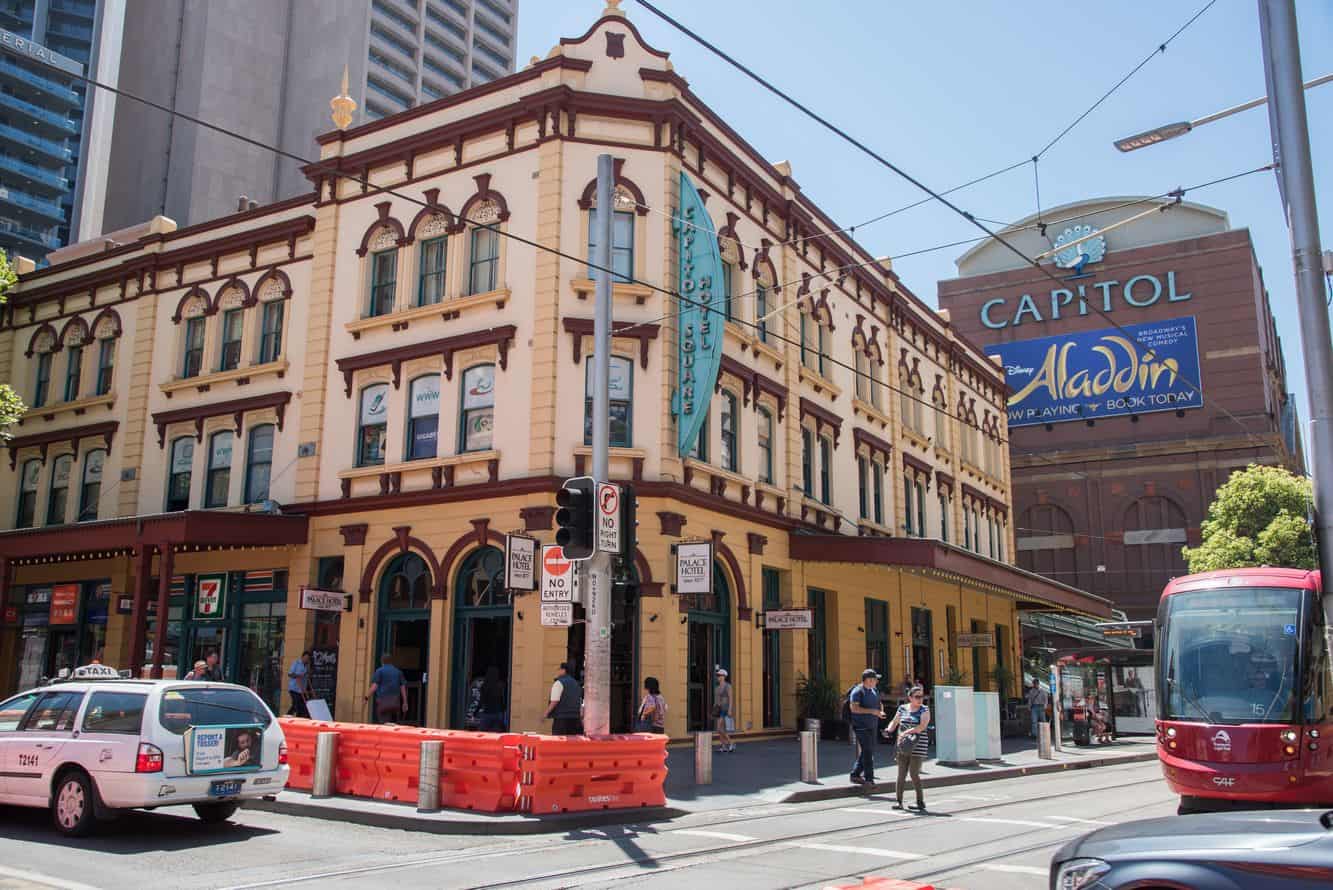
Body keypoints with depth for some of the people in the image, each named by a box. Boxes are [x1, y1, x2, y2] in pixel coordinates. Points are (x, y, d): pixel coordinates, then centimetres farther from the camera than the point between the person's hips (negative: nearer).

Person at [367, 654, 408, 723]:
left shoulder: (379, 671, 3)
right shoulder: (398, 672, 15)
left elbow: (374, 686, -7)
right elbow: (403, 687, 11)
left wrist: (368, 697, 0)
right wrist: (405, 703, 13)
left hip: (383, 700, -4)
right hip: (395, 702, 4)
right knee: (392, 724, 13)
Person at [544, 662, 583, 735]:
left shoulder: (559, 683, -6)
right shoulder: (576, 684, 18)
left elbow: (554, 702, -14)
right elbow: (580, 704, 20)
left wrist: (546, 714, -4)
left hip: (561, 719, -7)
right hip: (575, 719, 7)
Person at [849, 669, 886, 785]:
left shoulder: (874, 691, 14)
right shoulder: (857, 691, -12)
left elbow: (879, 704, 26)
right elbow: (854, 708, -21)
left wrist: (881, 711, 3)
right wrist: (871, 711, -24)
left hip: (872, 726, 9)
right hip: (862, 726, -9)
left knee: (867, 752, 12)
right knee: (867, 752, -9)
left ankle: (855, 775, 21)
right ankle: (869, 778, -3)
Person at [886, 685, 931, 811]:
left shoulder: (924, 710, -3)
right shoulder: (902, 708, 9)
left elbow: (922, 726, -18)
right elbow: (894, 722, 21)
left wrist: (907, 732, -28)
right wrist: (888, 730, 0)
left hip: (918, 747, -4)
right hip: (903, 747, 4)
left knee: (914, 774, -6)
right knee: (901, 774, 2)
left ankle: (921, 802, 6)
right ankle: (899, 801, 9)